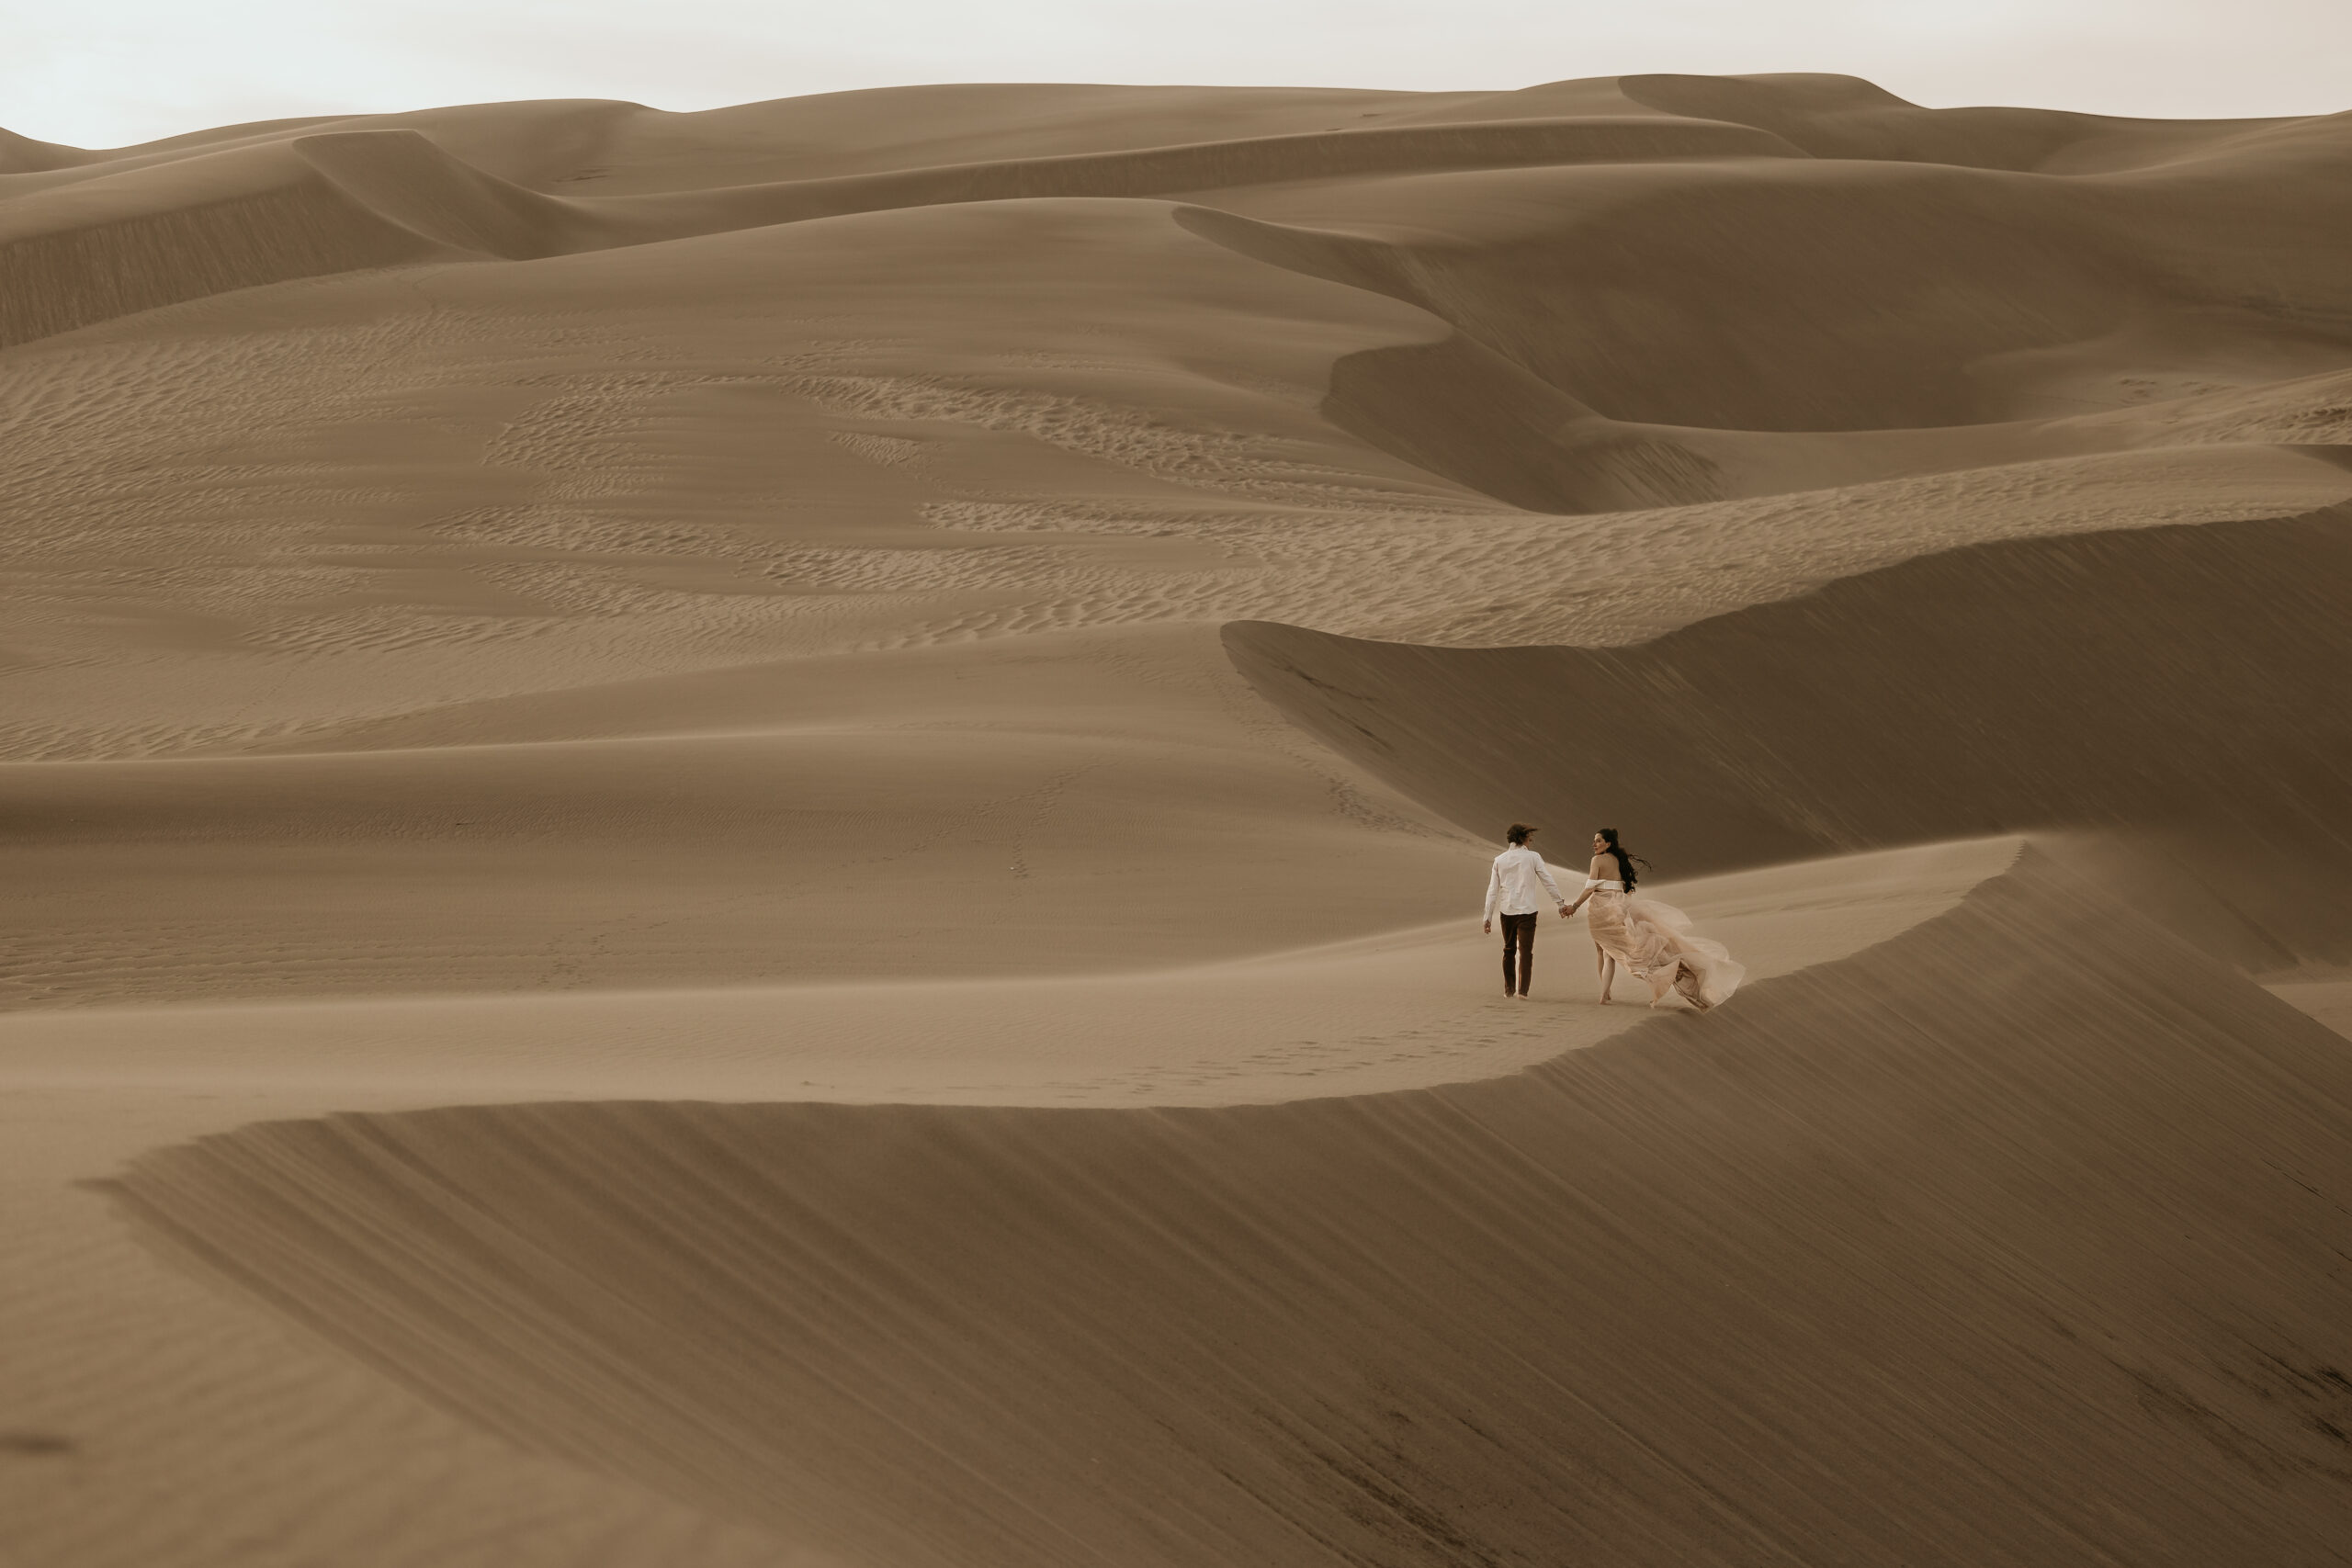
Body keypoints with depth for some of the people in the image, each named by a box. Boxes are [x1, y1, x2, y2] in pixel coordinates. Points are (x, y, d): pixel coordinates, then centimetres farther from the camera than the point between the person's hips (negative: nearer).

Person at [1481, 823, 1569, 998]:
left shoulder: (1500, 860, 4)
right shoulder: (1533, 857, -3)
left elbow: (1492, 891, 3)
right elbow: (1549, 882, -3)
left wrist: (1488, 918, 5)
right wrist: (1560, 904, 7)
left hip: (1507, 911, 3)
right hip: (1527, 911, -3)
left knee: (1509, 950, 17)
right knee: (1526, 951, -2)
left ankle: (1508, 989, 19)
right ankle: (1523, 989, -12)